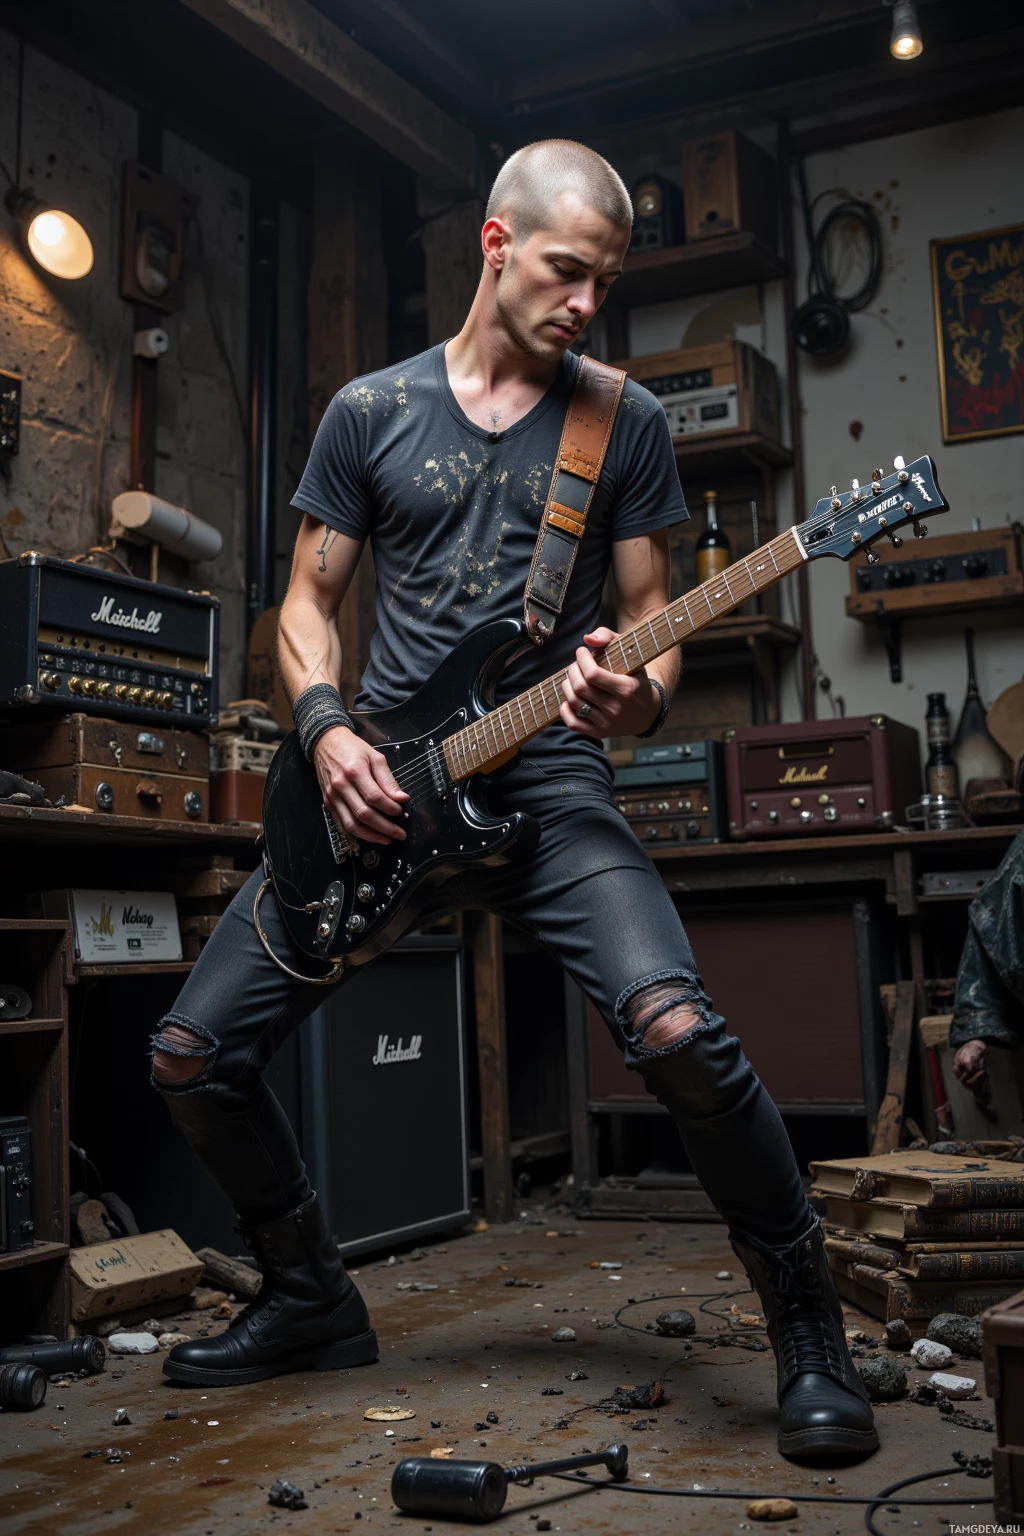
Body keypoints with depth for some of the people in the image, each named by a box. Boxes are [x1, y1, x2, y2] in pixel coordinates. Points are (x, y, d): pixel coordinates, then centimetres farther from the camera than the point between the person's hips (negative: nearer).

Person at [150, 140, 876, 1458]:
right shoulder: (369, 410, 9)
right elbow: (308, 601, 11)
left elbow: (648, 615, 6)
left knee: (674, 1027, -28)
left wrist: (639, 699, -18)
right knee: (191, 1057, 1)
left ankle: (809, 1331, -3)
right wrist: (327, 730, -8)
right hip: (371, 786, 3)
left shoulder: (627, 423, 6)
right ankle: (312, 1302, 26)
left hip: (546, 779, -2)